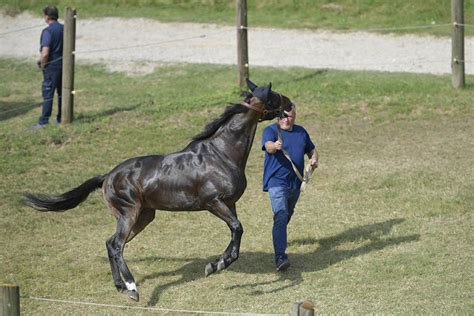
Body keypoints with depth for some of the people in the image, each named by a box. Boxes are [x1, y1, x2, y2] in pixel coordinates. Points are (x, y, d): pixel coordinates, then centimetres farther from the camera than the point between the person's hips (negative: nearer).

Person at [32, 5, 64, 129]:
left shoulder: (48, 31, -19)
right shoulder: (64, 29, 4)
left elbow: (45, 53, -25)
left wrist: (43, 65, -9)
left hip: (52, 67, -7)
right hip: (64, 65, 7)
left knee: (48, 94, -4)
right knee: (62, 92, 15)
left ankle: (43, 122, -4)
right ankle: (61, 118, 23)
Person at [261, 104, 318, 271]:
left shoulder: (301, 132, 10)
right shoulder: (270, 130, -7)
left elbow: (311, 149, 21)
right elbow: (268, 146, -28)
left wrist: (314, 159, -2)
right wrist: (275, 146, -52)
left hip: (295, 182, 6)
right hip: (277, 181, -6)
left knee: (287, 215, 24)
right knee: (281, 216, -22)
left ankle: (280, 238, 52)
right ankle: (280, 256, -30)